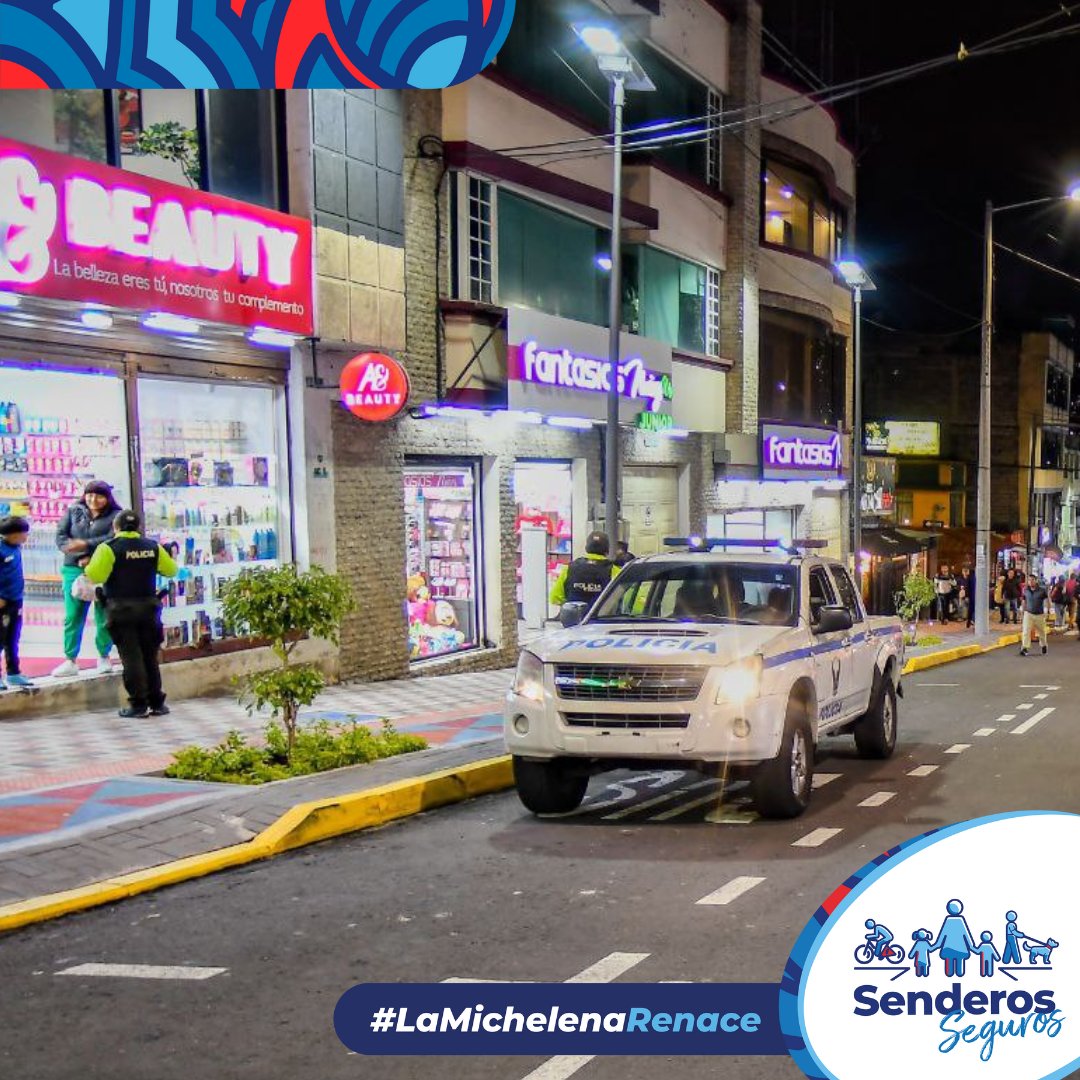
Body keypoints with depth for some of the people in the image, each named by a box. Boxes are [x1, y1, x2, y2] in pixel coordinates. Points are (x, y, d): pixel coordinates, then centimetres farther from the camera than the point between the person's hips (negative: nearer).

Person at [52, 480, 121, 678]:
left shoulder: (115, 516, 2)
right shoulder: (73, 511, 11)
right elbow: (61, 536, 3)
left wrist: (86, 544, -22)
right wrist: (80, 558, -11)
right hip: (75, 570, 2)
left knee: (104, 617, 4)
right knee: (73, 617, -1)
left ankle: (104, 657, 19)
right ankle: (70, 661, 2)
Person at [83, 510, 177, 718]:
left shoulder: (109, 548, -9)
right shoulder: (153, 547, 4)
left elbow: (95, 576, -17)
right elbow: (171, 570, 11)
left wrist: (87, 567, 4)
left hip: (121, 609, -3)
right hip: (148, 607, 4)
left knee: (131, 656, -1)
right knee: (150, 656, 11)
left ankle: (139, 704, -3)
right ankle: (156, 703, 12)